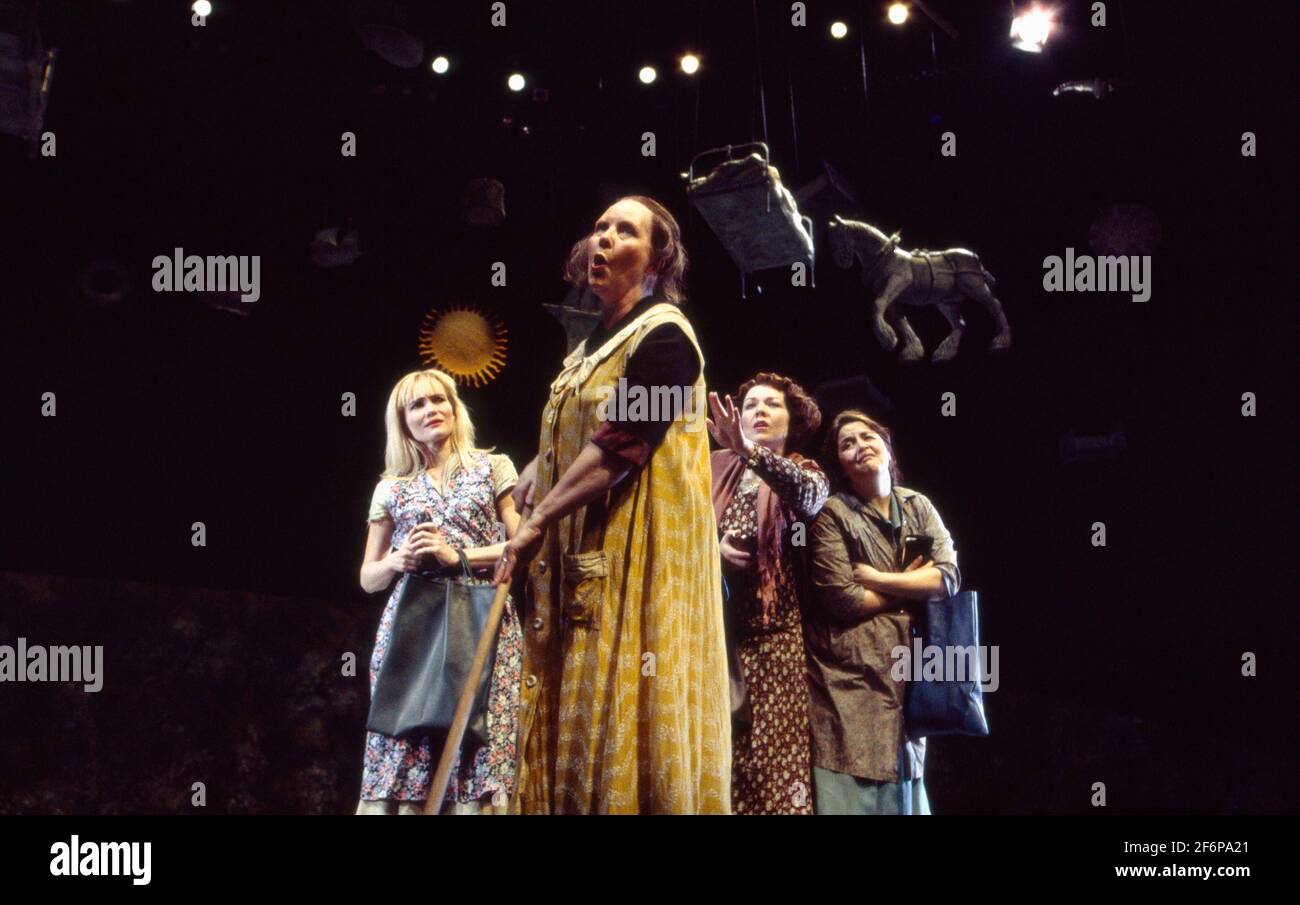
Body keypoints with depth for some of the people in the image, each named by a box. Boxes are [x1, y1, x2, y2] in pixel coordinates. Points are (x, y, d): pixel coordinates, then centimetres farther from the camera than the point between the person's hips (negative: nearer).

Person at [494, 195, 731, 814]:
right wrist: (539, 469, 4)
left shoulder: (663, 336, -11)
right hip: (584, 552, 9)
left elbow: (619, 448, -20)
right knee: (579, 696, 7)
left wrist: (537, 525, -18)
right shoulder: (599, 340, 17)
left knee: (623, 696, -8)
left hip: (636, 549, -9)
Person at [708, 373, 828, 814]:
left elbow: (808, 494, -19)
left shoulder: (805, 472, 6)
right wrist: (713, 544, -15)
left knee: (772, 745, -7)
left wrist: (748, 450, -34)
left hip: (773, 629, -2)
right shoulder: (716, 468, 12)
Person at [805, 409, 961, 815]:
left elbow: (949, 577, -2)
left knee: (903, 782, 7)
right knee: (852, 788, -7)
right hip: (849, 671, -5)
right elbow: (842, 599, -15)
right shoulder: (833, 513, -5)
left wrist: (876, 578, -9)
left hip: (907, 668, 5)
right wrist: (915, 584, -3)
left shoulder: (918, 506, 11)